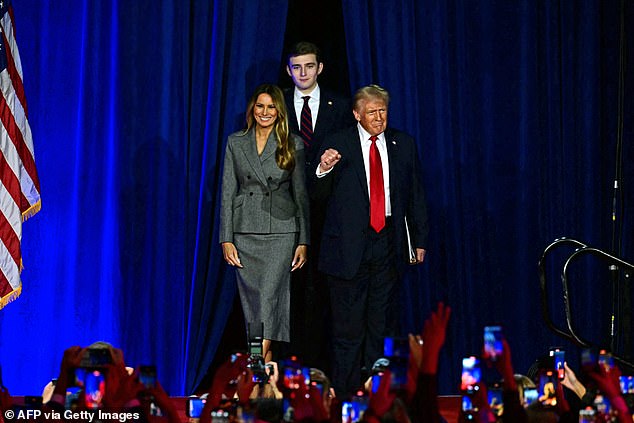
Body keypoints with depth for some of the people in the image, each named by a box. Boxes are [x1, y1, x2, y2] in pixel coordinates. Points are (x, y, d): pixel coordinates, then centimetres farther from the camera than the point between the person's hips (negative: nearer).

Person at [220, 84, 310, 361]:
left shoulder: (293, 145, 4)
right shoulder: (235, 143, 8)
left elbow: (301, 194, 6)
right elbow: (227, 193, 6)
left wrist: (303, 241, 1)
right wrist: (226, 239, -1)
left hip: (281, 232, -2)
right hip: (245, 232, 2)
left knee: (269, 296, -14)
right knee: (251, 300, 3)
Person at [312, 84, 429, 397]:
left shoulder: (404, 144, 9)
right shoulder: (337, 145, 0)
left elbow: (415, 195, 13)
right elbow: (319, 196, -1)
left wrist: (419, 240, 10)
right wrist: (323, 171, -22)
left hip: (388, 241, 3)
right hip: (349, 243, -2)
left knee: (383, 321, 7)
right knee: (348, 324, -1)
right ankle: (345, 392, 5)